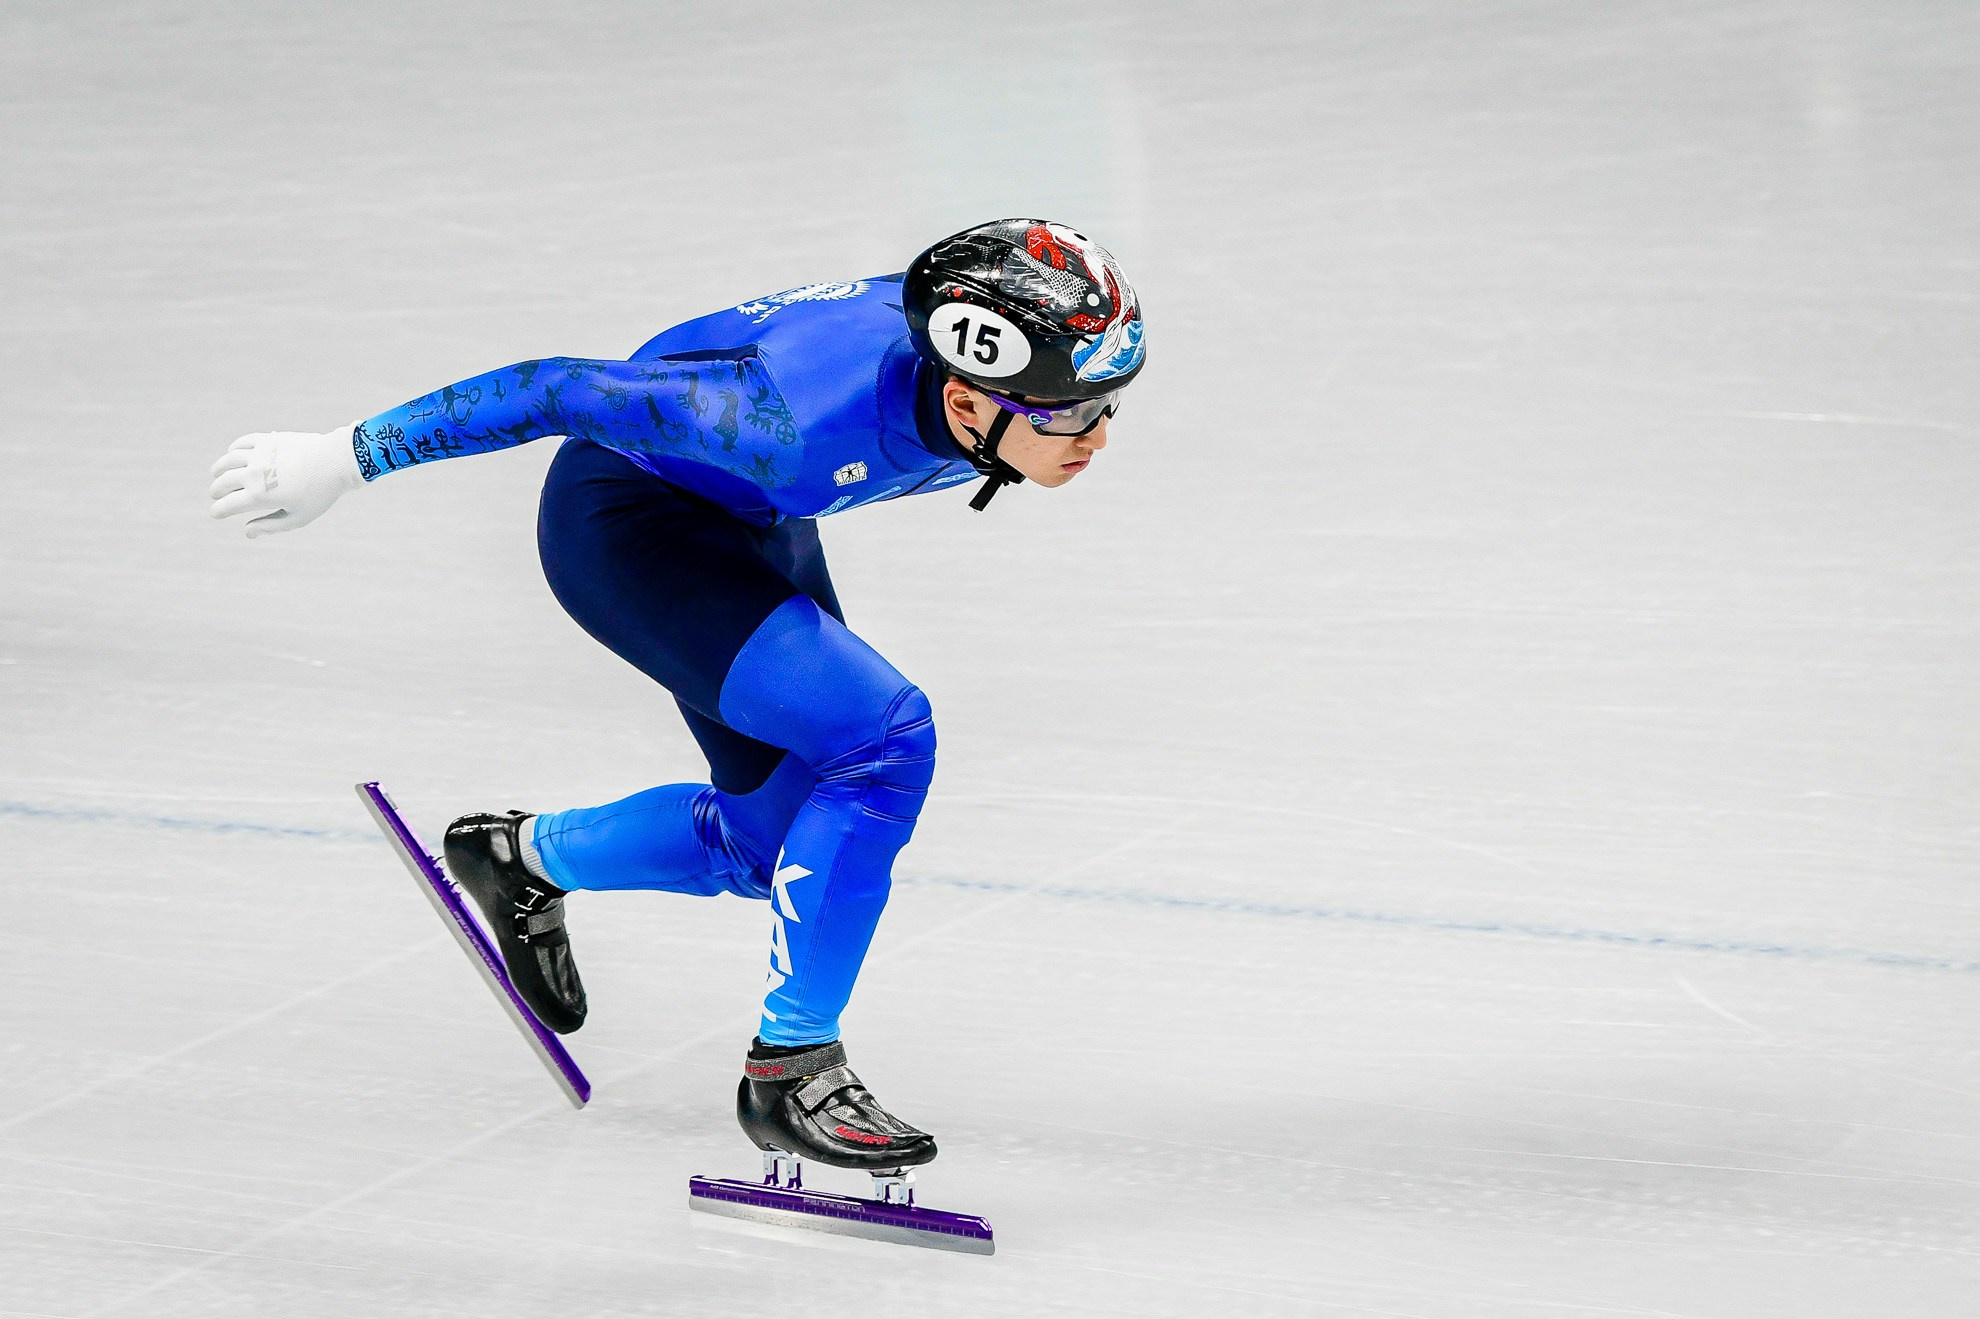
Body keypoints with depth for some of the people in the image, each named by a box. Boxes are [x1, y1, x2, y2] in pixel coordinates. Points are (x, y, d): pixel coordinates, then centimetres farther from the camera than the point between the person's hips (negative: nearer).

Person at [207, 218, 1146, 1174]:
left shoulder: (985, 371, -21)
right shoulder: (811, 422, -41)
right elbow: (570, 390, -33)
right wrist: (342, 460, -26)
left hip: (749, 519, 8)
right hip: (626, 520, -8)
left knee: (778, 840, 13)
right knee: (885, 741, -23)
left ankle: (523, 856, 38)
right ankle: (788, 1069, -10)